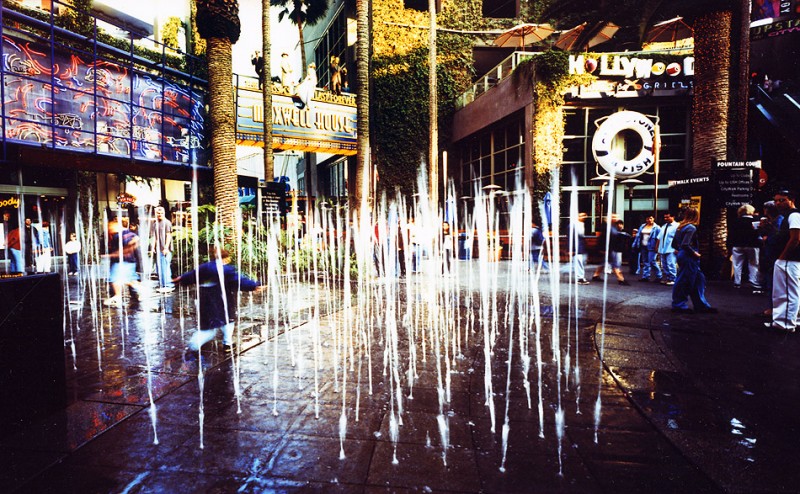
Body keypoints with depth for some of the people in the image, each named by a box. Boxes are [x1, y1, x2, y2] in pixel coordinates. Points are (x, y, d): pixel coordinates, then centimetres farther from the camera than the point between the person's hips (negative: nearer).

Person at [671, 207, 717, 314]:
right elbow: (685, 244, -24)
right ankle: (679, 305, 9)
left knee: (699, 279, 16)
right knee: (683, 281, 0)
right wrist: (694, 253, -13)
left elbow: (674, 244, 15)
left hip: (682, 255, 10)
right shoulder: (691, 228, -15)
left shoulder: (680, 227, 11)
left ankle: (701, 305, 22)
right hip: (688, 258, -10)